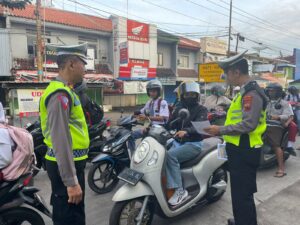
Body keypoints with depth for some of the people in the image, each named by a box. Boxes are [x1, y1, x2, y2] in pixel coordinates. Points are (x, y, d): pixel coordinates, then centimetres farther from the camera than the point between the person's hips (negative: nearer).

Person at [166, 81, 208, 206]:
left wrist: (186, 131, -40)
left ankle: (179, 190, -20)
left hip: (193, 144, -5)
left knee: (171, 155, -30)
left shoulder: (201, 109, 0)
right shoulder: (179, 109, 17)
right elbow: (170, 125, 12)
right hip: (177, 142, 5)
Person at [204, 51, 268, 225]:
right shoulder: (246, 91, 15)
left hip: (245, 152, -11)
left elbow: (248, 124, -26)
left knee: (242, 195, -1)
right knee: (242, 192, 25)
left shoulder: (252, 92, -18)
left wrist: (221, 130, -19)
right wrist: (221, 130, 13)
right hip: (241, 150, 11)